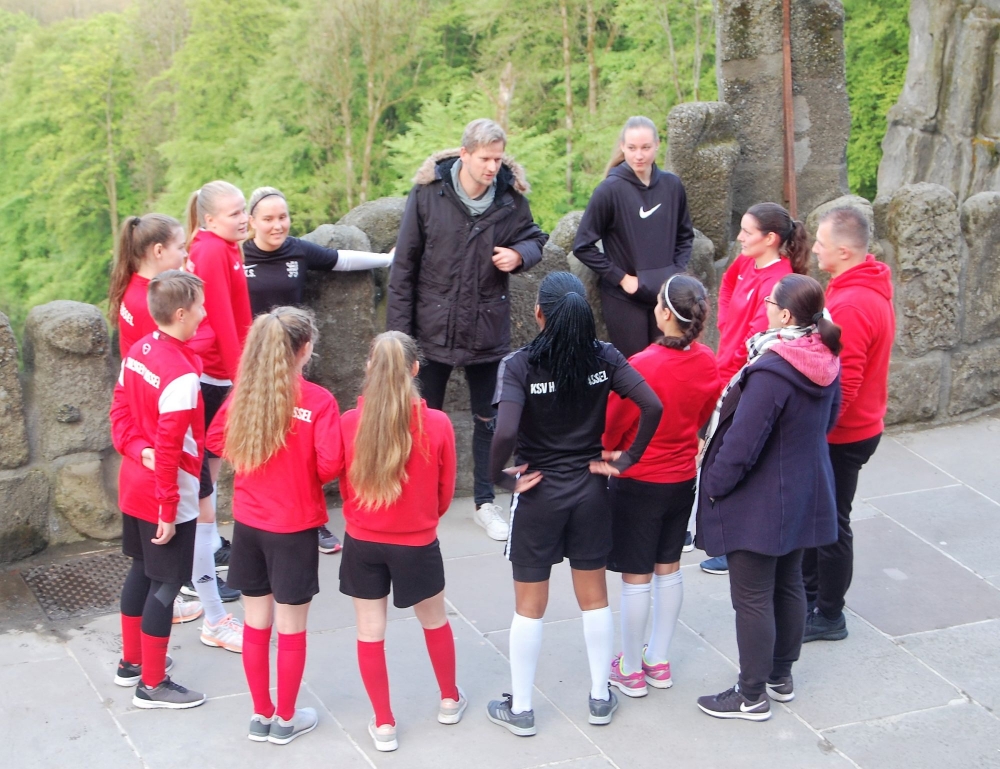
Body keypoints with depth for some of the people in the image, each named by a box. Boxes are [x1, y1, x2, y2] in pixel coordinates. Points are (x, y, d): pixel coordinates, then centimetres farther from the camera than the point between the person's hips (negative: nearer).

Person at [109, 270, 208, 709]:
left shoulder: (138, 351, 2)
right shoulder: (181, 374, -26)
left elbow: (120, 410, 6)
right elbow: (169, 447, -27)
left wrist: (139, 450, -6)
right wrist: (169, 510, -21)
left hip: (133, 487, 9)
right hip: (168, 496, -9)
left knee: (142, 570, 23)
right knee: (166, 584, 2)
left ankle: (132, 661, 37)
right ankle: (152, 685, 12)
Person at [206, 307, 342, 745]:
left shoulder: (243, 393, -3)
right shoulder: (318, 401, -18)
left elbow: (216, 440, 8)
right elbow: (330, 465, -21)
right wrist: (307, 474, 0)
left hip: (248, 523, 5)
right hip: (293, 527, -5)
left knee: (256, 623, 16)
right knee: (291, 628, 10)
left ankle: (261, 716, 28)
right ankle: (285, 720, 23)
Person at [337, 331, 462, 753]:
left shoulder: (349, 423, -15)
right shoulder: (437, 424, -16)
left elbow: (344, 485, 0)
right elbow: (445, 492, -2)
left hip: (362, 542, 0)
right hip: (416, 543, 0)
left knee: (370, 631, 14)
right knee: (434, 620, 23)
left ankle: (384, 724, 23)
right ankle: (450, 699, 42)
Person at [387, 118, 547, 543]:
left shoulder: (511, 195, -5)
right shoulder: (428, 192, -10)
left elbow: (534, 239, 11)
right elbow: (405, 263, -5)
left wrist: (519, 254, -14)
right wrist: (399, 327, -7)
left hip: (488, 327, 2)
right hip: (434, 327, -1)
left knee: (487, 418, 11)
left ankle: (485, 503, 25)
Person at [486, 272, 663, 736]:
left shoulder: (520, 365, -18)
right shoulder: (604, 358, -7)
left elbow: (506, 433, -30)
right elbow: (653, 407, -15)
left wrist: (501, 475, -13)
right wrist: (628, 458, -5)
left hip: (538, 495, -3)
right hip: (591, 491, 3)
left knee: (529, 606, 10)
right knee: (594, 597, 17)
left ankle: (520, 709, 21)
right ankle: (600, 698, 29)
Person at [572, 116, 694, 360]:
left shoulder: (672, 186, 3)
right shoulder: (610, 190, -10)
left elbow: (685, 235, 17)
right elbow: (582, 246, -8)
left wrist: (677, 271, 3)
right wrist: (620, 277, -10)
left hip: (666, 295, 4)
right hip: (624, 300, -4)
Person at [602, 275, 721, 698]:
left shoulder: (641, 366, -26)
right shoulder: (707, 363, -8)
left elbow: (612, 428, -15)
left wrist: (606, 456, 5)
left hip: (638, 483, -6)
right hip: (684, 478, 6)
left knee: (636, 578, 6)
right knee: (668, 569, 18)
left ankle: (631, 670, 19)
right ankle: (659, 661, 30)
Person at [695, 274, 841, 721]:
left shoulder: (770, 372, -28)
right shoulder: (826, 362, -2)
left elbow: (742, 443, -25)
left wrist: (714, 484, -10)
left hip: (760, 503, -9)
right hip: (806, 496, 9)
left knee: (752, 598, 3)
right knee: (788, 586, 20)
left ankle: (751, 696, 14)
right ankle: (781, 676, 35)